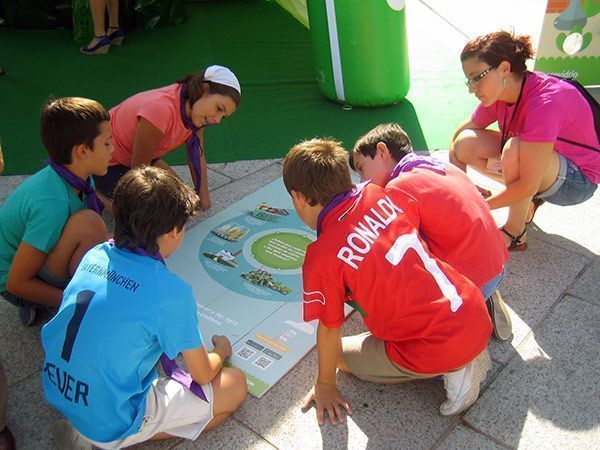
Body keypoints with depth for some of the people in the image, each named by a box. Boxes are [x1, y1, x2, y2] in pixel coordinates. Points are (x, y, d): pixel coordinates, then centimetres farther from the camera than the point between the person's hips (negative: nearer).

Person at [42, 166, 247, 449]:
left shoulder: (96, 254, -4)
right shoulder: (171, 292, -23)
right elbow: (203, 375, -9)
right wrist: (221, 351, 13)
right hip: (112, 423, -7)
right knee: (236, 384, 2)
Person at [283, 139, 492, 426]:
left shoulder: (321, 257, -16)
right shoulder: (378, 195, -1)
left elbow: (329, 330, -4)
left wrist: (325, 385, 14)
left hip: (439, 350, -7)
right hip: (478, 317, 7)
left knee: (342, 355, 18)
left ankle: (448, 370, 4)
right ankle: (463, 360, 15)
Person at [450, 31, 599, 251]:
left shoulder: (544, 102, -33)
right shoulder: (499, 94, -10)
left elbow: (528, 185, -35)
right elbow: (458, 137, -2)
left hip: (578, 181, -7)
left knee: (515, 149, -37)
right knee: (466, 144, -12)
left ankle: (515, 235, -16)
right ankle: (528, 202, 3)